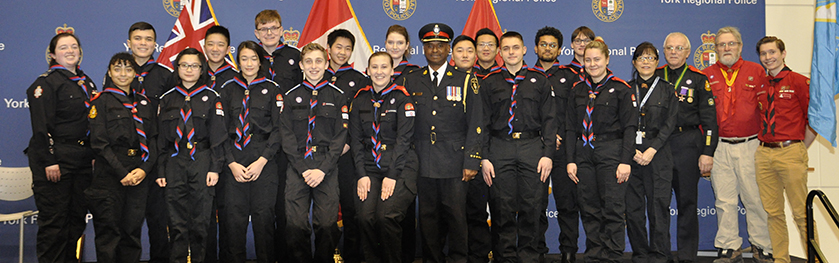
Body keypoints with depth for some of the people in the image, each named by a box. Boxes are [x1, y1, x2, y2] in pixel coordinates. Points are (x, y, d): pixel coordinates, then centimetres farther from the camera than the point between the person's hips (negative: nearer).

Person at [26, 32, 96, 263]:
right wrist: (49, 161, -18)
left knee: (78, 216, 10)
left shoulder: (86, 82, 16)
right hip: (55, 158, -7)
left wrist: (94, 155, 13)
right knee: (54, 219, -3)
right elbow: (41, 126, -13)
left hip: (83, 160, 7)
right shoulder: (46, 82, -6)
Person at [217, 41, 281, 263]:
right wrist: (231, 163, -5)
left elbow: (278, 129, 2)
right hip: (234, 163, 1)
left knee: (264, 217, -2)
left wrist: (262, 161, -9)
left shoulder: (271, 89, 8)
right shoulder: (227, 90, 12)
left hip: (264, 163, -1)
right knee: (233, 217, -2)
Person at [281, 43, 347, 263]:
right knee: (295, 224, -8)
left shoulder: (338, 96, 9)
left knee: (327, 224, -8)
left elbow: (340, 137, 2)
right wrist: (303, 169, -6)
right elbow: (287, 137, 5)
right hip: (297, 168, 1)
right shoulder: (291, 96, 12)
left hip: (327, 169, -1)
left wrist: (323, 169, -8)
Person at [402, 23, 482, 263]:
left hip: (454, 162, -2)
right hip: (423, 162, 2)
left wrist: (471, 161, -5)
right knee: (428, 216, 6)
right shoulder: (411, 81, 11)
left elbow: (474, 125, 2)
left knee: (455, 215, -1)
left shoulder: (464, 81, 5)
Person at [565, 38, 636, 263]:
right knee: (589, 210, 6)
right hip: (584, 155, 4)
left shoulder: (620, 88, -1)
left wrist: (625, 160, -11)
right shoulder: (578, 90, 11)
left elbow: (630, 127, -4)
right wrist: (571, 159, 4)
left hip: (611, 153, -4)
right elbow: (571, 128, 11)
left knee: (613, 209, -4)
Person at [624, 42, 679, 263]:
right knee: (633, 206, 1)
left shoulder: (667, 89, 8)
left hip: (658, 153, -1)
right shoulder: (626, 89, 10)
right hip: (630, 153, 1)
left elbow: (669, 124, 0)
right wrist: (632, 150, -8)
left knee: (659, 204, -3)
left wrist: (652, 150, -10)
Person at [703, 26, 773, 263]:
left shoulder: (756, 72, 6)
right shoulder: (707, 75, 8)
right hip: (720, 147, 1)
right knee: (724, 200, 5)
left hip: (751, 145, -1)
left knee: (755, 197, 1)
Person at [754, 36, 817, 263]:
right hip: (763, 154, 5)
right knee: (773, 212, 8)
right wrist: (763, 144, 9)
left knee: (801, 213, -4)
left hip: (790, 153, -5)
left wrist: (800, 149, 1)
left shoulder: (799, 82, -1)